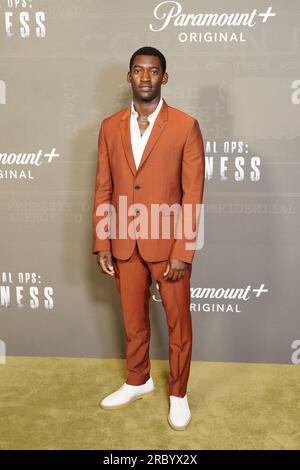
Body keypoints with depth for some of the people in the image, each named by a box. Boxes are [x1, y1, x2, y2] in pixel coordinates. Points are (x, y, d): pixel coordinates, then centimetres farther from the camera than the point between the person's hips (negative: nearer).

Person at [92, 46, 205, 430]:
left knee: (178, 323, 11)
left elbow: (193, 194, -10)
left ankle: (178, 394, 32)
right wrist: (101, 245, 1)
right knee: (133, 320, 19)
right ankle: (138, 382, 41)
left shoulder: (185, 126, -7)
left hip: (168, 243, -3)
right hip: (125, 243, 4)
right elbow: (103, 190, 5)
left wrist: (183, 252, -14)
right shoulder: (110, 127, 4)